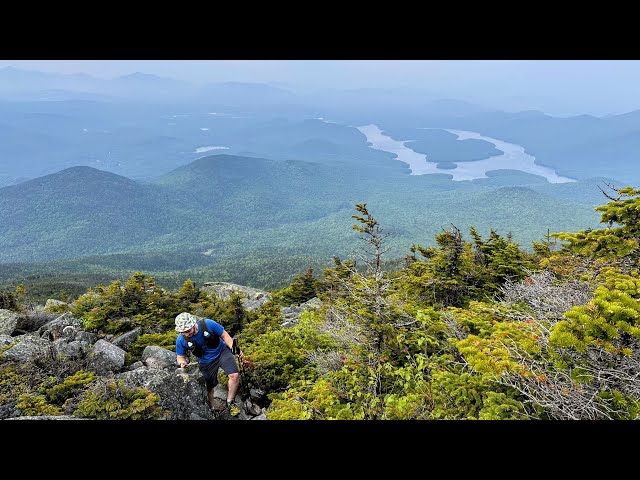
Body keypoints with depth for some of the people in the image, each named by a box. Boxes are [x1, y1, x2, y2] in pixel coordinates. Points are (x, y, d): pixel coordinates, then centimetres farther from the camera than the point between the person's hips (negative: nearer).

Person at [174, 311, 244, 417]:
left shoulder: (208, 324, -28)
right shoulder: (180, 340, -22)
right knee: (209, 388, 11)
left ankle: (230, 402, 5)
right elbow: (180, 357, -5)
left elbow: (224, 335, -12)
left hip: (221, 351, -1)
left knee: (234, 375, -18)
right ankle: (211, 409, 40)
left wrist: (234, 348, -20)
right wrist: (182, 362, -28)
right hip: (206, 362, 1)